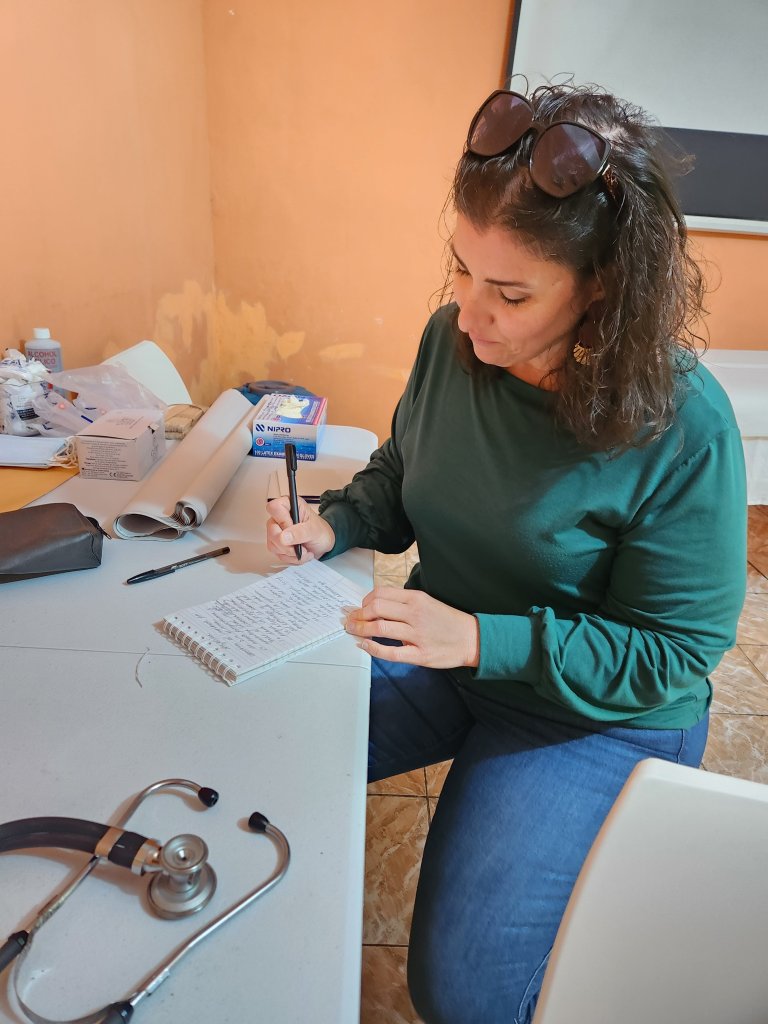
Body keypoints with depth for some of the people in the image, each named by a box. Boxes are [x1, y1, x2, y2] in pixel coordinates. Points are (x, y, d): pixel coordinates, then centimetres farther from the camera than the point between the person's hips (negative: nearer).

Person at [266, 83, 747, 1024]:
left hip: (598, 713, -4)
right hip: (435, 647, 5)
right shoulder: (453, 339, -9)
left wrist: (486, 640, -27)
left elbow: (672, 654, -16)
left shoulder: (684, 429, -24)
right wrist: (334, 526, -13)